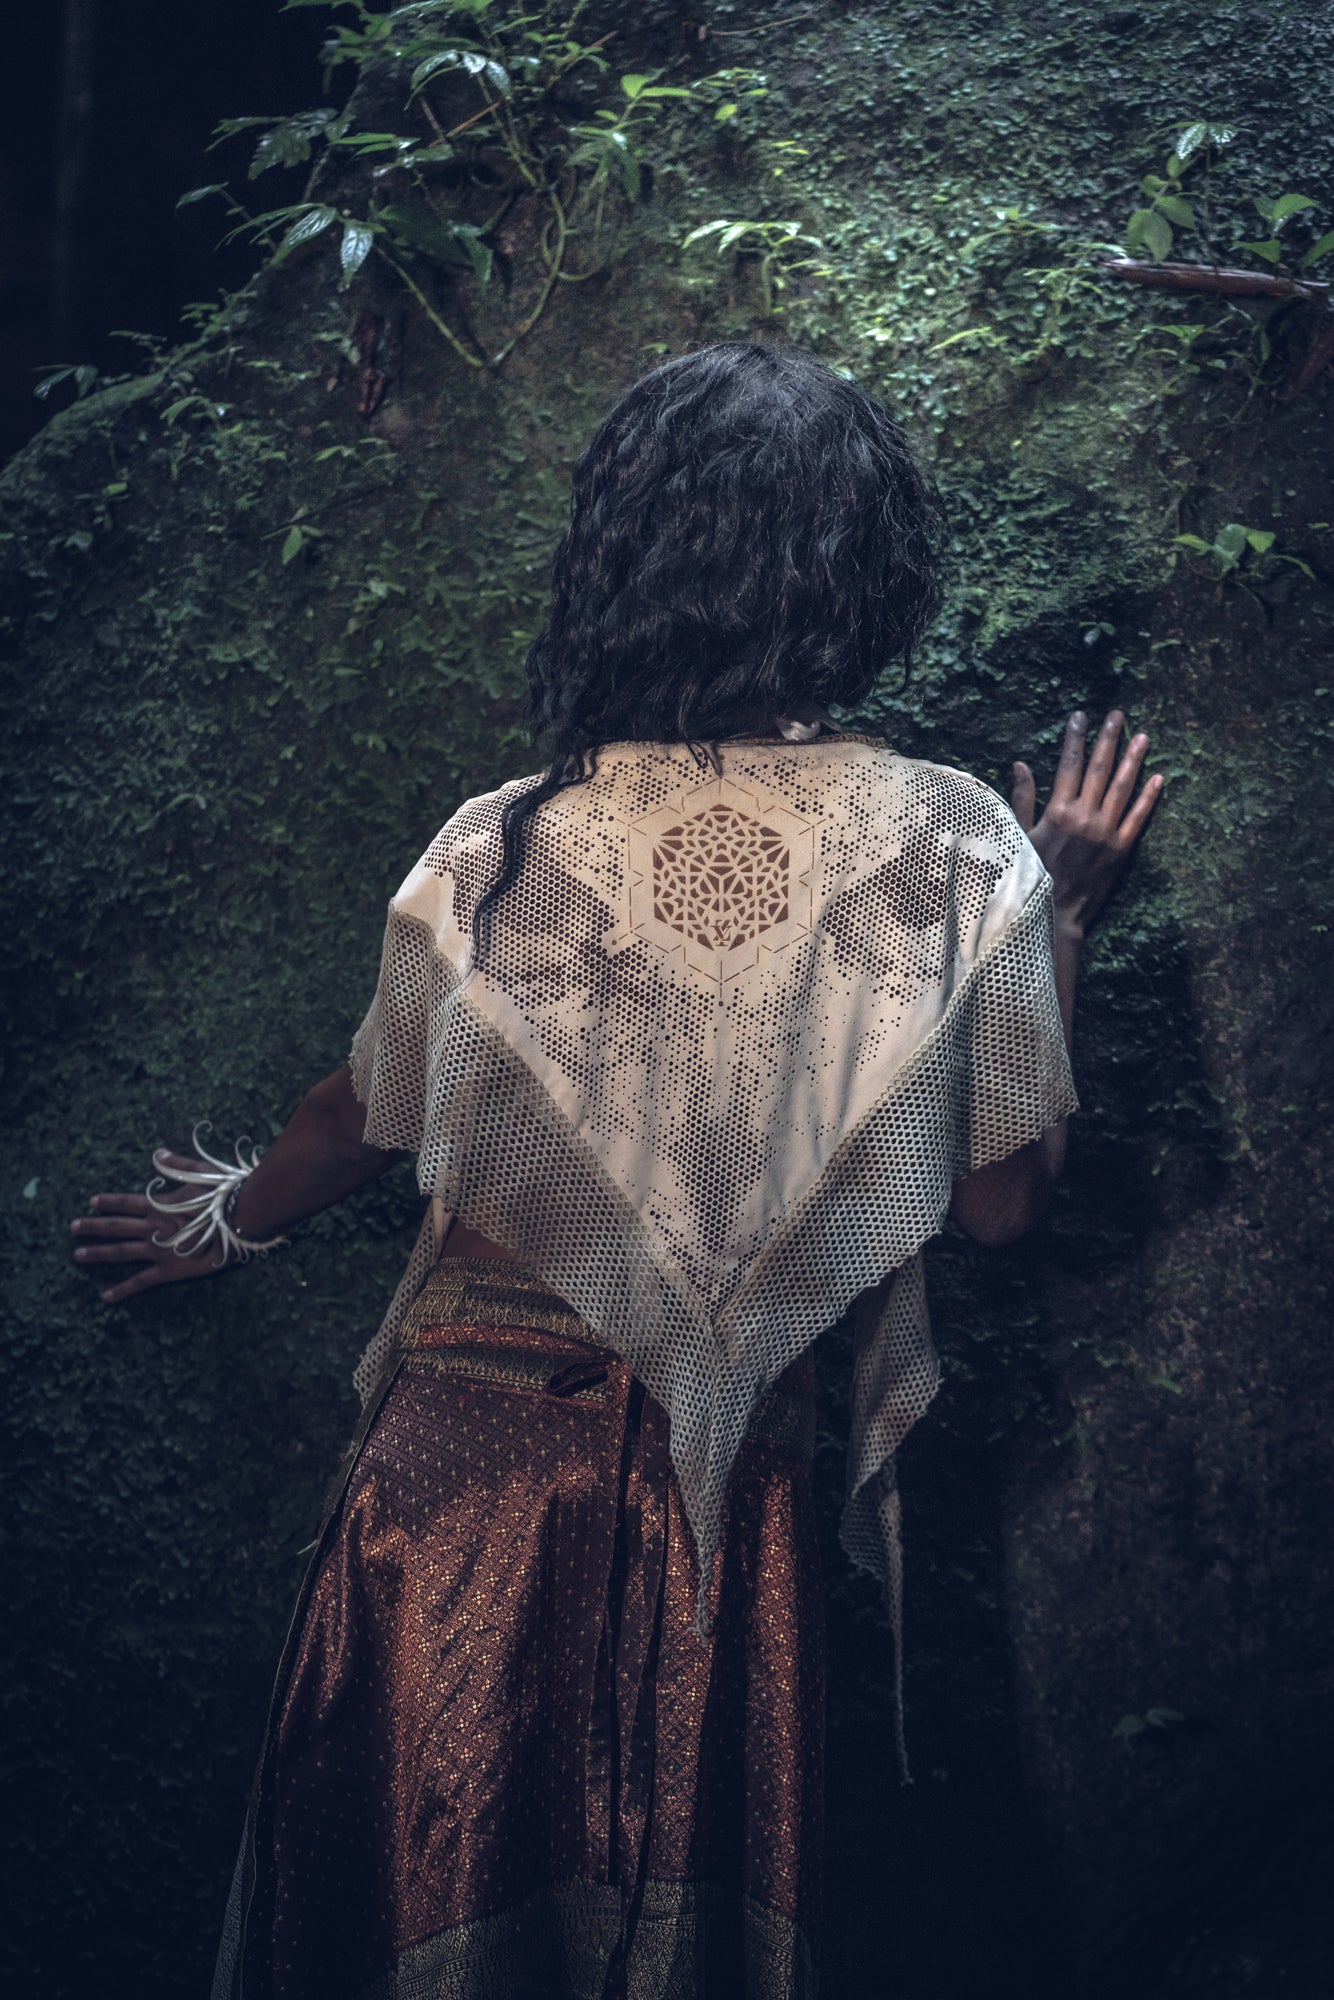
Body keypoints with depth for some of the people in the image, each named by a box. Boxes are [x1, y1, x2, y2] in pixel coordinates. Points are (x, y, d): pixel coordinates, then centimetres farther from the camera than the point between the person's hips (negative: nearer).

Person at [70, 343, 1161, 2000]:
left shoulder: (500, 855, -11)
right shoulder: (957, 853, -11)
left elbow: (376, 1117, 7)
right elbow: (1000, 1197, -3)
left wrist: (239, 1214, 29)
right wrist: (1063, 913, 10)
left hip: (476, 1439, 0)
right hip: (731, 1489, 0)